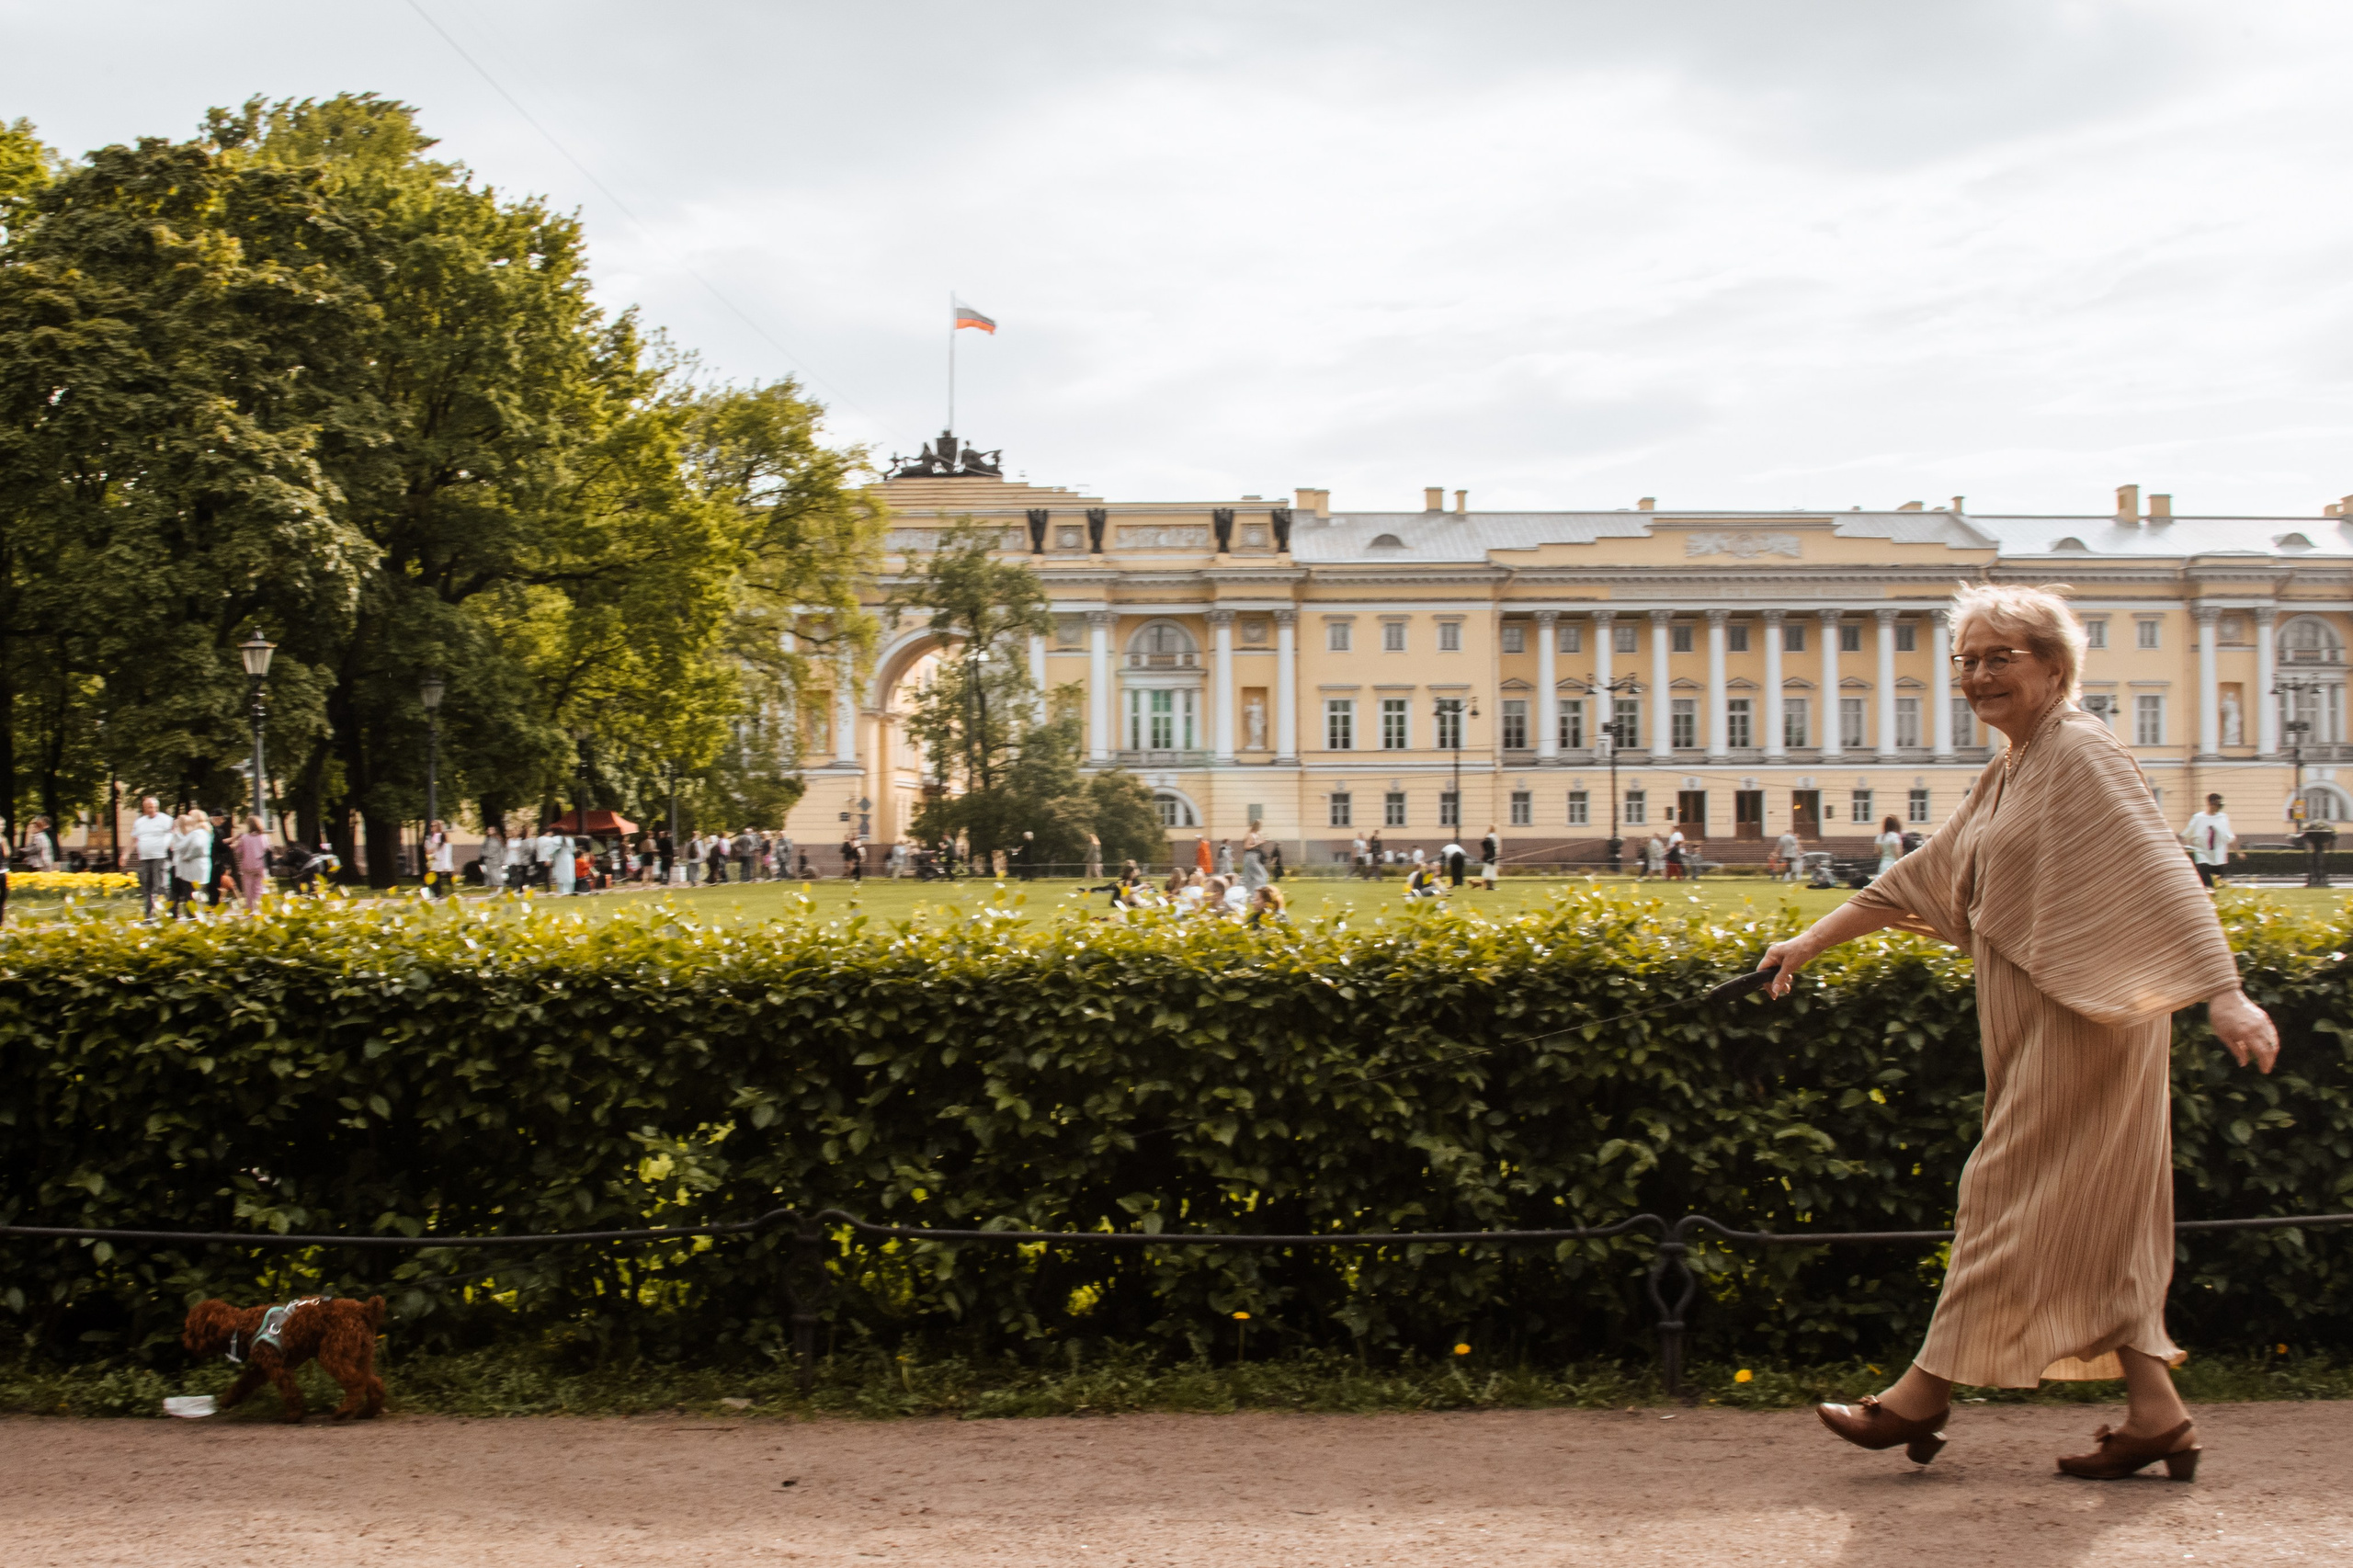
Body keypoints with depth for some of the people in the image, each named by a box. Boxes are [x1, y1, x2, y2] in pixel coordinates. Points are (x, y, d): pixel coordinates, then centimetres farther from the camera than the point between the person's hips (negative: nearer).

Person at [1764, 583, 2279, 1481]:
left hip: (2081, 1019, -9)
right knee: (2094, 1218, 9)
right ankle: (2155, 1413, 12)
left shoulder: (2079, 751, -12)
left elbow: (2157, 871, -23)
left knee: (2012, 1196, -2)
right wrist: (1812, 941, 23)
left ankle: (1925, 1396, 5)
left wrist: (2223, 993, -32)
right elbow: (1925, 876, 23)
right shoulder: (2009, 774, 17)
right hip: (2038, 1022, 9)